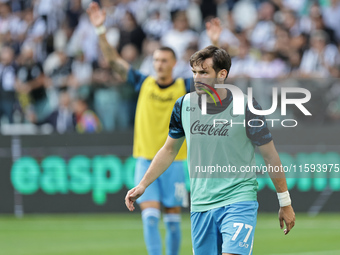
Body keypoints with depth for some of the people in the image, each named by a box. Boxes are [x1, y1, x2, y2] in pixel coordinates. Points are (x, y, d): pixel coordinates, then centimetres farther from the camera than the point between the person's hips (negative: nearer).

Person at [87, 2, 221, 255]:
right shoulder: (143, 83, 3)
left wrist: (214, 43, -26)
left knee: (173, 220, 5)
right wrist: (101, 31, -9)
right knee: (150, 216, -11)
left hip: (173, 162, 0)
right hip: (146, 161, 0)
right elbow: (114, 59, 1)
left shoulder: (184, 87, 0)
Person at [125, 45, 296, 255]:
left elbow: (270, 155, 0)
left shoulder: (246, 107, -9)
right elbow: (169, 150, 18)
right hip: (200, 205, 5)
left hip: (239, 200, -4)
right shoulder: (184, 105, 2)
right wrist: (143, 185, 12)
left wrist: (285, 202, 4)